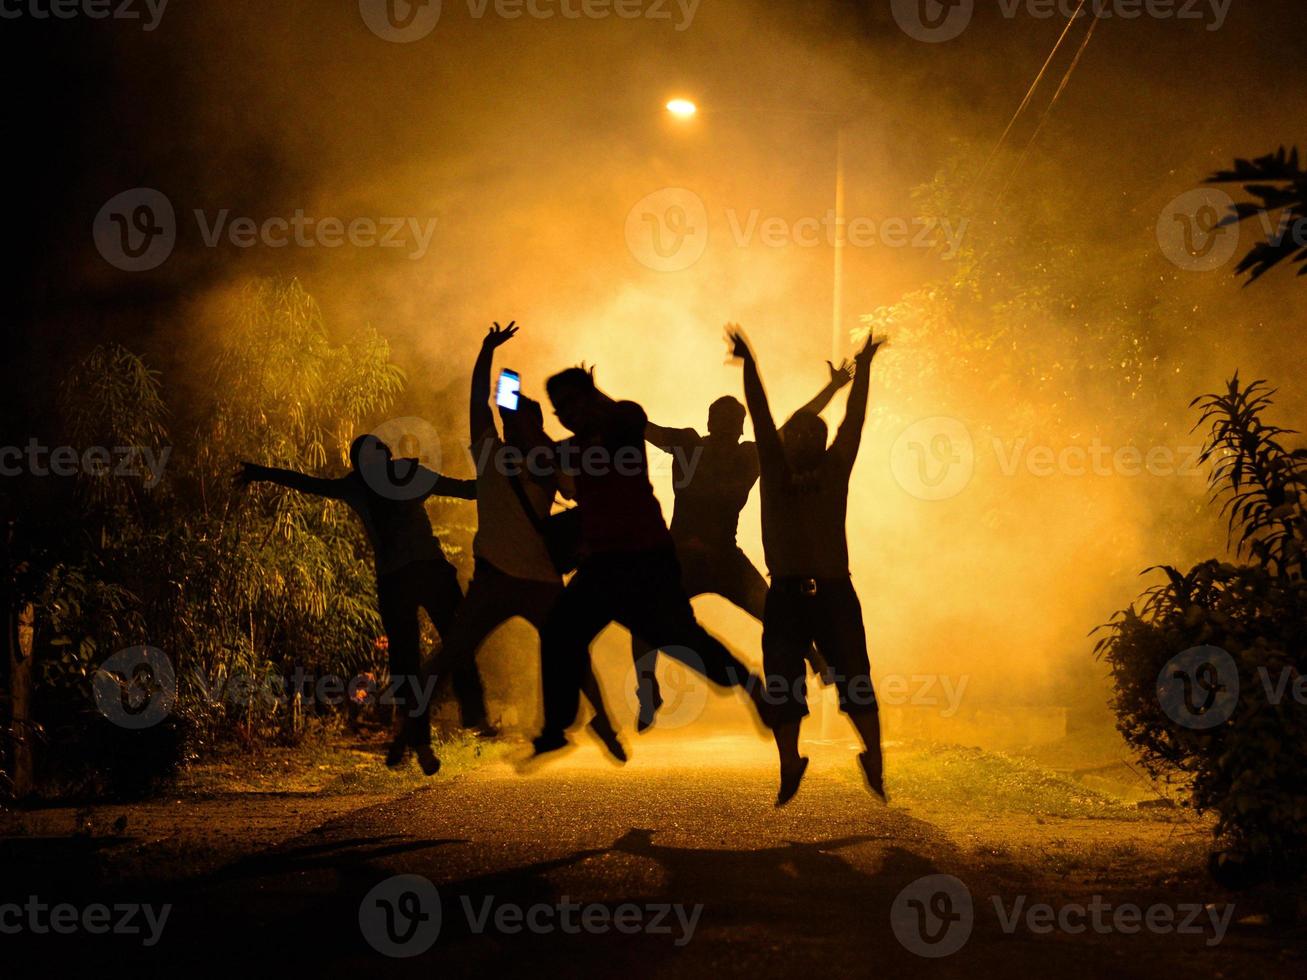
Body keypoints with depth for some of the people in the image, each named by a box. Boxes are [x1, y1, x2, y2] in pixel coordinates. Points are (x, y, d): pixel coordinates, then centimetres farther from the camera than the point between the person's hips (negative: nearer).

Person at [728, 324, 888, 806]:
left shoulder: (834, 470, 7)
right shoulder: (775, 471, 8)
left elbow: (853, 421, 3)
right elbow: (761, 419, 6)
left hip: (834, 594, 0)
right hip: (786, 597, 1)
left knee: (855, 679, -1)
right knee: (782, 686, 3)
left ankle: (874, 759, 5)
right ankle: (789, 764, 11)